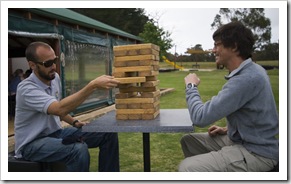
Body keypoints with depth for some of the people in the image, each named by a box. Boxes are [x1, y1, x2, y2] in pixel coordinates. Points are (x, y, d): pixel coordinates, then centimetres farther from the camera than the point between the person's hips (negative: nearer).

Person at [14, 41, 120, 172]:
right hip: (32, 143, -7)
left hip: (56, 133, 7)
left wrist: (74, 122, 1)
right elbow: (60, 108, -41)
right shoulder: (27, 89, -24)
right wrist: (93, 86, -45)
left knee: (109, 134, -8)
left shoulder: (54, 78, 1)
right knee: (79, 150, -38)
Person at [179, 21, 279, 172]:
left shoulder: (246, 78, -27)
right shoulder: (250, 71, 5)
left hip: (255, 152, -10)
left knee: (187, 167, -20)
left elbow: (200, 117, -26)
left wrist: (191, 86, -10)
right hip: (240, 139, 10)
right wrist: (228, 129, 9)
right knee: (188, 140, 11)